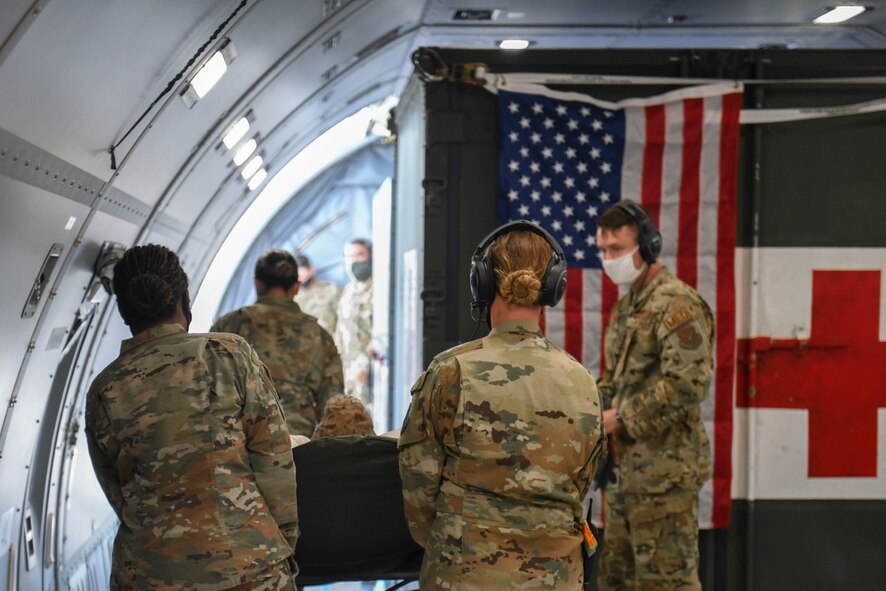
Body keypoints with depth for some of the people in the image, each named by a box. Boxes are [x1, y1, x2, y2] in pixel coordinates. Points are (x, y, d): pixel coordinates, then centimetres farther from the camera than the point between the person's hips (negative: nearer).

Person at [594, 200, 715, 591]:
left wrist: (621, 419, -19)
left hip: (664, 468, -10)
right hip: (626, 467, 10)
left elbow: (688, 383, -23)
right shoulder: (625, 304, 16)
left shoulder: (677, 304, -14)